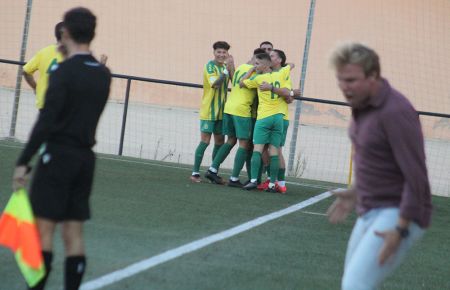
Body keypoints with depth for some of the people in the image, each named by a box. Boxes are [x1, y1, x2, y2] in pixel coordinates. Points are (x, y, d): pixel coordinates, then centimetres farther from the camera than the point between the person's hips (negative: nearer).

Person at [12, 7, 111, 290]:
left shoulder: (64, 71, -14)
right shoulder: (103, 74, 7)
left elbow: (46, 121, -18)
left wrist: (23, 162, -17)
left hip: (58, 155, -6)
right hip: (86, 157, 6)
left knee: (44, 229, -4)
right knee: (74, 233, 8)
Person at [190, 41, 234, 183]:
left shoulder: (225, 66, 11)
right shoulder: (210, 66, -10)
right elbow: (215, 83, -24)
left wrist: (231, 68, -13)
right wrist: (226, 69, -27)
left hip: (221, 111, 7)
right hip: (209, 111, -7)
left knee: (219, 141, 8)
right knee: (205, 140, -9)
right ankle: (195, 172, -5)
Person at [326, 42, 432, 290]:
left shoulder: (396, 112, -24)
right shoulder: (365, 103, 6)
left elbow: (417, 177, -24)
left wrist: (400, 230, -25)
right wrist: (356, 192, 20)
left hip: (400, 217, -10)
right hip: (374, 213, 10)